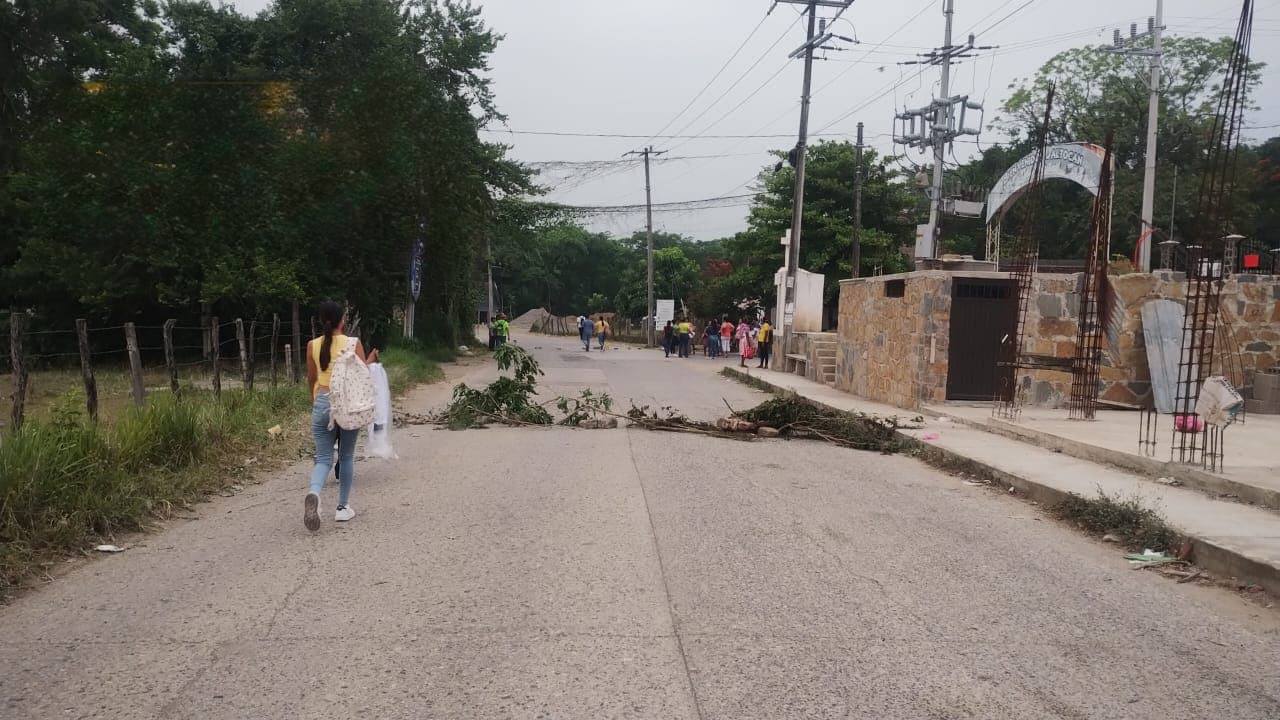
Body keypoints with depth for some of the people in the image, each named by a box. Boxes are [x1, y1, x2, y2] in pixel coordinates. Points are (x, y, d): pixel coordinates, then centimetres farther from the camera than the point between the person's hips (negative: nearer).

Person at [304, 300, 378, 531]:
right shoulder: (353, 343, -6)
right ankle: (343, 507, 17)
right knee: (346, 456, 13)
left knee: (323, 457, 4)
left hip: (322, 403, 2)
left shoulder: (313, 345, 3)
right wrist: (370, 360, 17)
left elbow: (311, 379, 14)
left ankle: (314, 493, -26)